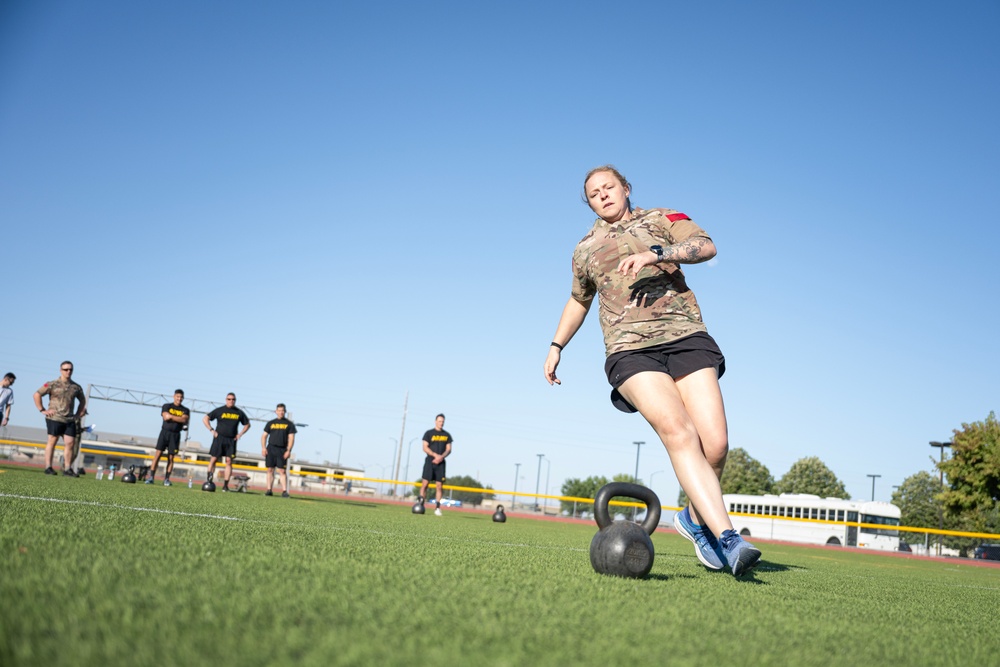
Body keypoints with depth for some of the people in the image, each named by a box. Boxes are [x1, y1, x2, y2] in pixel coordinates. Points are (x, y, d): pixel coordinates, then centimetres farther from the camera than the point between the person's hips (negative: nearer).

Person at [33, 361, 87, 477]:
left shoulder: (76, 387, 11)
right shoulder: (53, 385, -1)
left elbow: (82, 401, 26)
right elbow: (37, 395, 0)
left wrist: (78, 415, 15)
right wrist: (43, 410, -5)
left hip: (70, 420, 4)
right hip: (54, 418, -4)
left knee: (70, 443, -1)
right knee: (52, 441, 1)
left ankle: (67, 469, 3)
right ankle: (48, 467, 5)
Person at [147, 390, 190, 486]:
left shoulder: (185, 410, 11)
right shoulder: (166, 406, 8)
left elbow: (185, 420, -9)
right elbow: (165, 417, -9)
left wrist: (171, 417, -10)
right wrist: (179, 419, -8)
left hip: (175, 435, 1)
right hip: (165, 432, -1)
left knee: (171, 457, 1)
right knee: (158, 454, -8)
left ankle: (166, 479, 5)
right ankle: (151, 477, -9)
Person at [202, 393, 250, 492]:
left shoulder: (239, 413, 9)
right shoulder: (219, 410, 3)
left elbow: (247, 424, 20)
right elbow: (205, 419, 7)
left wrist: (240, 434, 7)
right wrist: (212, 430, -3)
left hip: (231, 440, 2)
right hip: (219, 438, -1)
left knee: (229, 461, -4)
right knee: (213, 459, -5)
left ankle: (225, 485, -3)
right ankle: (209, 481, -1)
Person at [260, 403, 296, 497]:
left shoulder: (289, 424, 7)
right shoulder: (271, 423, 14)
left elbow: (291, 438, 2)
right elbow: (264, 435, 13)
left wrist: (288, 450, -8)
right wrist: (263, 448, -1)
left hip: (282, 450, -3)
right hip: (271, 448, 3)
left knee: (283, 471, -8)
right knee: (270, 470, 2)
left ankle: (284, 491, -10)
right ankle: (269, 490, 6)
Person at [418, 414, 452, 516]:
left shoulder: (447, 435, 13)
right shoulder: (429, 433, 4)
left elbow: (448, 449, 8)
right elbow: (425, 448, -3)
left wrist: (441, 457, -11)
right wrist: (435, 455, -16)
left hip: (440, 463, 2)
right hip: (430, 461, -2)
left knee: (439, 486, -1)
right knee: (425, 484, -9)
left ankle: (438, 508, 1)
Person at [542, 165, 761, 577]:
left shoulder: (663, 219, 15)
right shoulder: (585, 250, 23)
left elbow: (706, 246, -4)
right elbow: (578, 300, 39)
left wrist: (655, 253, -18)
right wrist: (556, 346, 37)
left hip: (686, 337, 0)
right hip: (630, 351, 0)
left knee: (715, 444, -13)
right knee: (678, 432, -25)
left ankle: (696, 517, 15)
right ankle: (727, 537, -29)